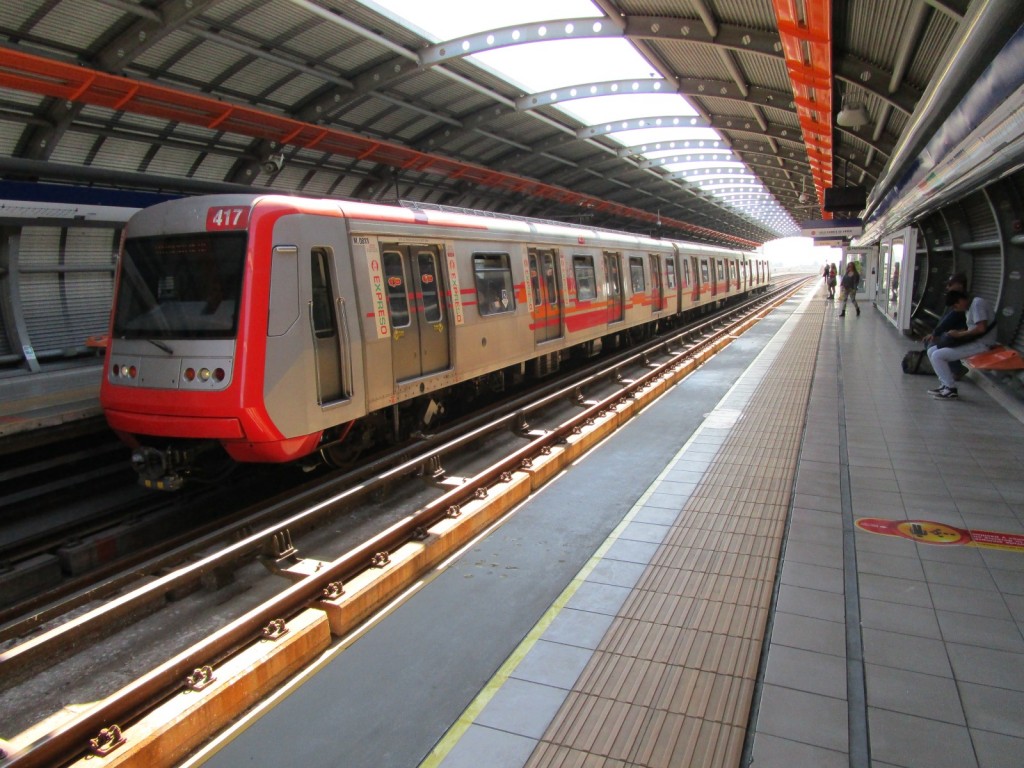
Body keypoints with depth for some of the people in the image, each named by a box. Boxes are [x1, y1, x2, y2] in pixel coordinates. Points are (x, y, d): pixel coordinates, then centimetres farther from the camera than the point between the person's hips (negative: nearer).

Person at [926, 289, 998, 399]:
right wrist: (958, 333, 2)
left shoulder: (977, 304, -15)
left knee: (937, 356, -18)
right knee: (932, 351, 5)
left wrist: (960, 334, -17)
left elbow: (981, 328, -27)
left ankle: (951, 390, -9)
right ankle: (945, 385, 6)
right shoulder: (971, 306, 16)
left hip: (981, 344, -10)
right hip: (972, 341, 10)